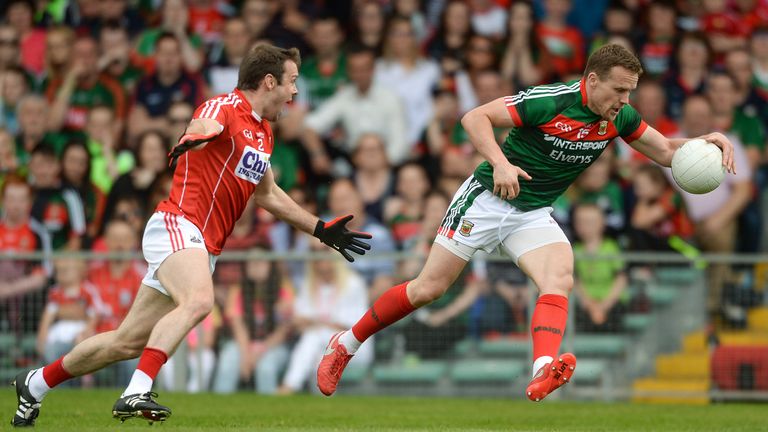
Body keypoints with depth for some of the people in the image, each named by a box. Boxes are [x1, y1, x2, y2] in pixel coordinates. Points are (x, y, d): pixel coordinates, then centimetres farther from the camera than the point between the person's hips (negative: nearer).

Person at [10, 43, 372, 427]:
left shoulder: (263, 132, 20)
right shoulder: (225, 108, -9)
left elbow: (267, 194, 34)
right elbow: (204, 126, -33)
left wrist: (321, 230, 35)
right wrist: (195, 138, -57)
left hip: (203, 248, 9)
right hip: (177, 226, -9)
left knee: (128, 342, 6)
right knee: (198, 300, -36)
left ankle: (34, 385, 20)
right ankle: (136, 393, -43)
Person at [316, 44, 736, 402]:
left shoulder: (619, 117, -4)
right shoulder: (550, 100, -23)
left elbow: (665, 151, 4)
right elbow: (475, 118, -21)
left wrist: (702, 141, -15)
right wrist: (500, 162, -35)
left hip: (534, 215, 5)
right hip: (488, 198, -5)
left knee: (560, 279, -24)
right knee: (428, 289, -4)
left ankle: (543, 373, -46)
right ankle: (345, 344, 16)